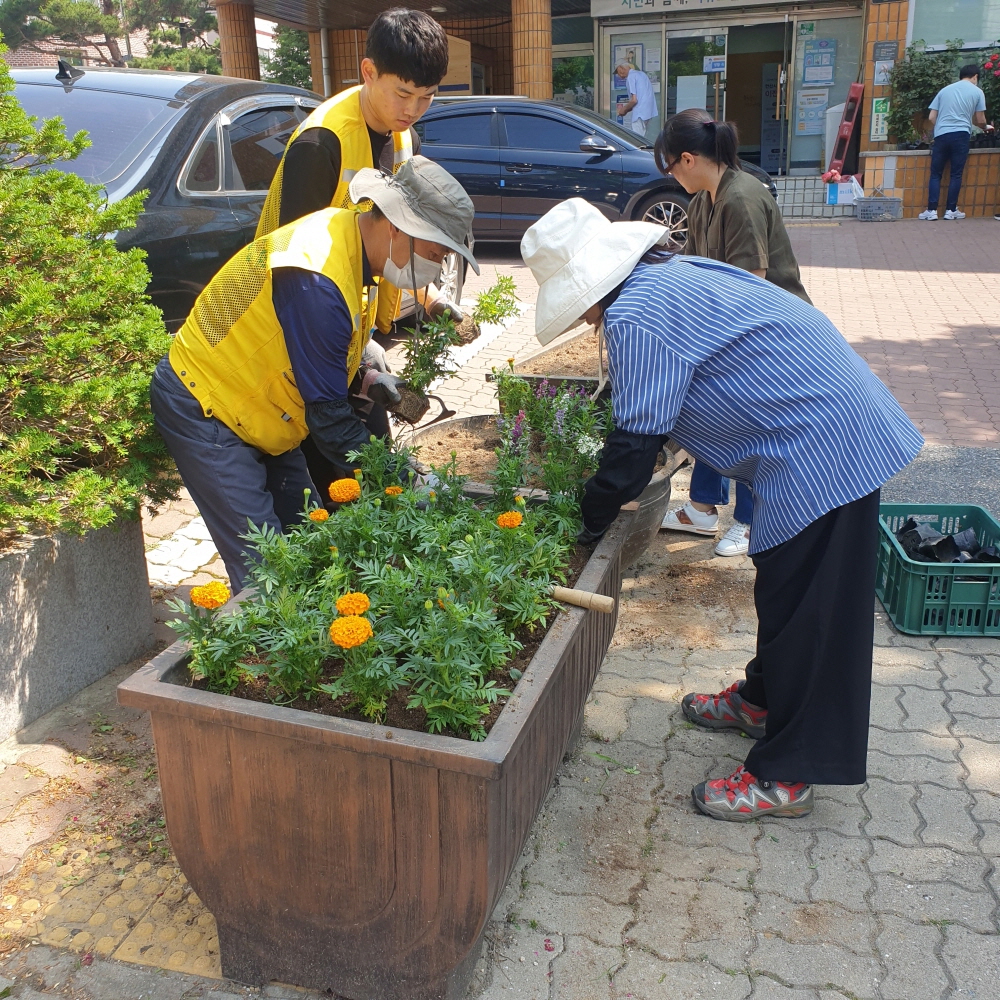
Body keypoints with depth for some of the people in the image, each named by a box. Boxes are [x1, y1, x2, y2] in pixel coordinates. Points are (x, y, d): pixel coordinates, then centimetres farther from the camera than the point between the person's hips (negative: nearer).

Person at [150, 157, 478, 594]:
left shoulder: (346, 233, -2)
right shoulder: (317, 281, -32)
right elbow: (328, 417, -26)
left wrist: (362, 379, -5)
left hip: (257, 410, 9)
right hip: (203, 409, -9)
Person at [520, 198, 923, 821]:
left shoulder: (637, 314, -19)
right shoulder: (671, 273, 13)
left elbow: (637, 440, -18)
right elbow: (650, 411, 20)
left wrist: (590, 521, -5)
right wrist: (612, 484, 20)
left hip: (823, 448, -10)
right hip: (845, 425, 10)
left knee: (803, 610, -1)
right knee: (783, 589, 23)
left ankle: (786, 777, 12)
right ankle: (763, 699, 42)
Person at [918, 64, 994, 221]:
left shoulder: (944, 89, 16)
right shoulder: (977, 92, 8)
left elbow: (931, 118, 10)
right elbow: (980, 120, 10)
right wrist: (986, 127, 31)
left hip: (941, 135, 2)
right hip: (961, 135, -2)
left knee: (936, 174, 4)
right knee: (956, 174, 4)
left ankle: (932, 211, -3)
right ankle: (951, 210, 6)